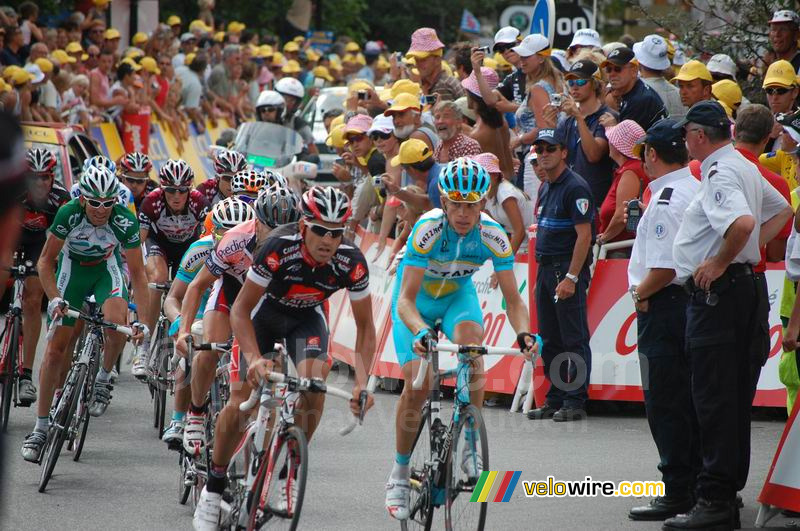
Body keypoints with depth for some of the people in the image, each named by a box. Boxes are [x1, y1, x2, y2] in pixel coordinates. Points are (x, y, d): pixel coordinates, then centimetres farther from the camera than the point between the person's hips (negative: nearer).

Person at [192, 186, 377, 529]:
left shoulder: (351, 262, -28)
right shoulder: (279, 248, -36)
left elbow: (365, 327, -16)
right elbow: (241, 309, -27)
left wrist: (362, 383, -29)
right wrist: (255, 359, -41)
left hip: (307, 318, 2)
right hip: (266, 312, -2)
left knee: (314, 390, -24)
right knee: (243, 401, -11)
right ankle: (214, 486, 9)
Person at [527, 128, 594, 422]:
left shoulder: (575, 187, -13)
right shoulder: (545, 188, 15)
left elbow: (584, 235, -17)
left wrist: (571, 277, -21)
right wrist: (543, 270, 15)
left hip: (568, 269, -9)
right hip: (545, 267, 9)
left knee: (574, 339, -5)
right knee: (550, 339, 11)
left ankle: (575, 402, -3)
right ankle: (555, 400, 17)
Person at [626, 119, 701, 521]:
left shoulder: (666, 200, -17)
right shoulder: (699, 191, 12)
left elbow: (664, 267, -23)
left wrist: (641, 293, -6)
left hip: (664, 306, -9)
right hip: (695, 300, 9)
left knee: (665, 402, -6)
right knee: (690, 400, 13)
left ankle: (677, 492, -6)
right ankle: (697, 484, 18)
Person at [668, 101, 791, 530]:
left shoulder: (719, 173, -16)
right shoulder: (745, 167, 16)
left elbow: (742, 223, -33)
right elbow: (781, 211, 30)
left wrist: (720, 263, -19)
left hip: (717, 291, -10)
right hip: (748, 285, 10)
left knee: (714, 400, -8)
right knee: (735, 399, 14)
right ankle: (729, 487, 20)